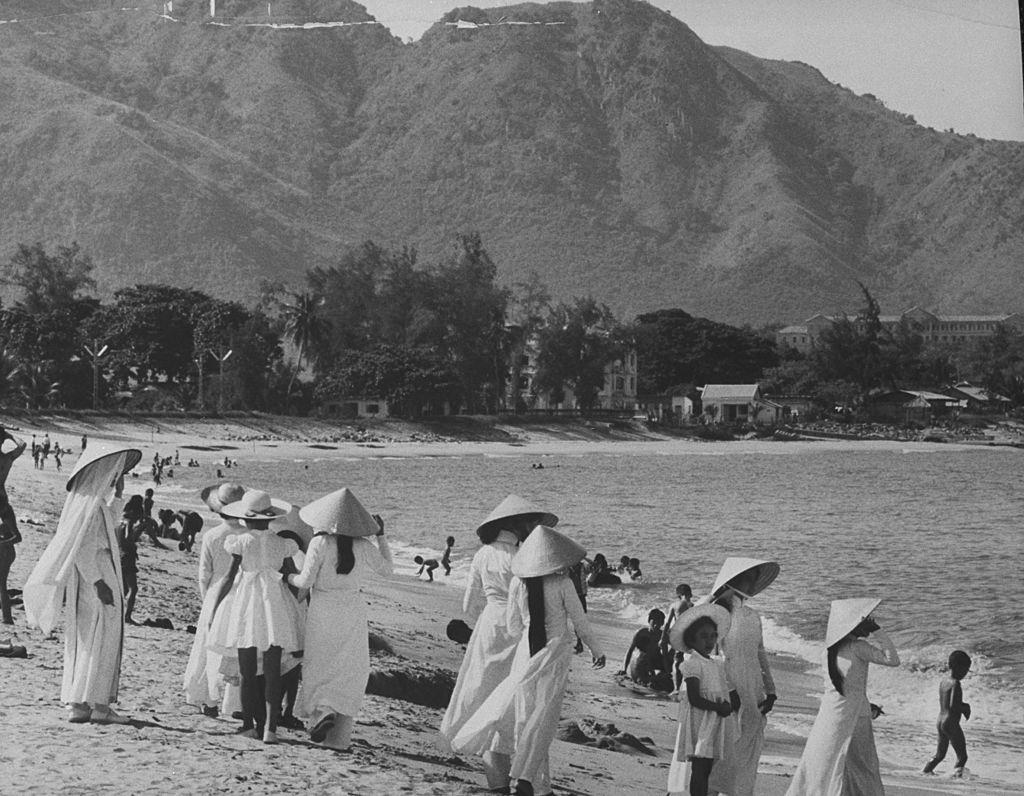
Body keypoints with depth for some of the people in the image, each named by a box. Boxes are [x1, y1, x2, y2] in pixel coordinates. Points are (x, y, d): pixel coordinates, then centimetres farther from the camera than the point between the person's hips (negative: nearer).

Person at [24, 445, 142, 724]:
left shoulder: (89, 499, 13)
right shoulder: (89, 502, -17)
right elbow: (81, 548, -23)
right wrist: (99, 583, -24)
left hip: (91, 575, 10)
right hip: (94, 577, -10)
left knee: (83, 642, 10)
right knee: (100, 640, -7)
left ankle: (79, 704, 11)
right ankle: (99, 705, -7)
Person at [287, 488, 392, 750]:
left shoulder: (320, 543, -13)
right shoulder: (365, 547, -3)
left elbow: (306, 581, -12)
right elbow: (386, 569, 14)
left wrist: (289, 578, 9)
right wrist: (381, 536, 20)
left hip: (322, 609, -2)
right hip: (353, 609, 2)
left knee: (318, 667, 12)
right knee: (351, 670, 9)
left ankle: (322, 712, -13)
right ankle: (340, 734, 3)